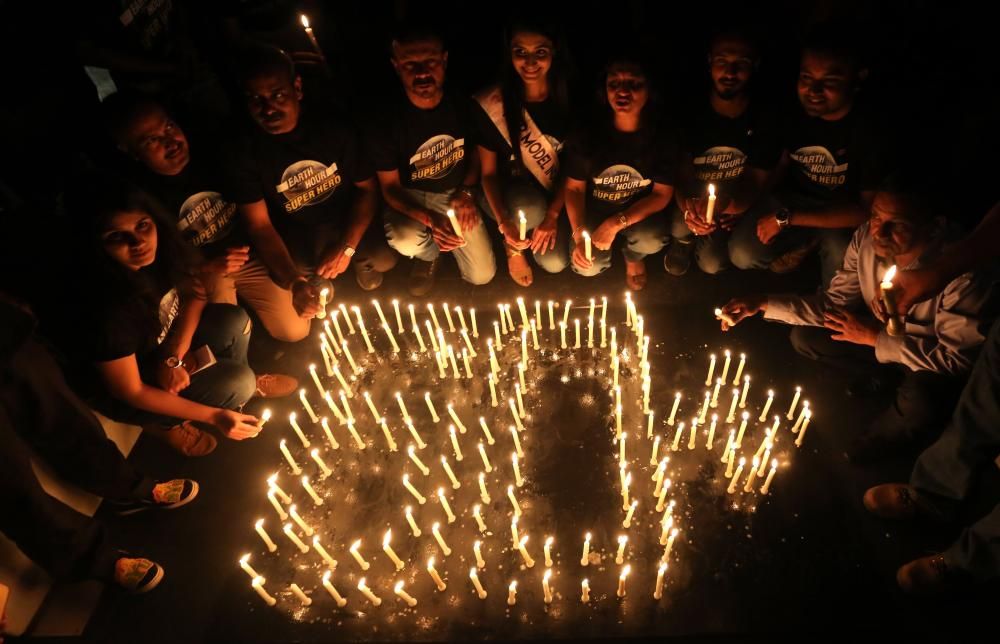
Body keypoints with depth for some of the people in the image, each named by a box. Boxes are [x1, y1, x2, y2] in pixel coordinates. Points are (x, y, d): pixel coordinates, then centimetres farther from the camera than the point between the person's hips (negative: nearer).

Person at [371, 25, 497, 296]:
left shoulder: (463, 107, -14)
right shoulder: (387, 123, -22)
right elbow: (390, 187, -14)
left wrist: (467, 193, -11)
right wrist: (429, 220, -30)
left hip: (457, 193, 3)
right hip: (412, 198, -2)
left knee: (482, 275, -4)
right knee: (406, 241, -37)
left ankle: (442, 239, 27)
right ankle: (429, 254, 5)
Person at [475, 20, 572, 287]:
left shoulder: (568, 98, -12)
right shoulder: (492, 104, -17)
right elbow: (488, 172, -10)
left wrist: (553, 214, -16)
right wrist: (504, 222, -24)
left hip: (555, 195, 2)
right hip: (510, 193, -1)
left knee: (555, 262, -18)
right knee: (530, 207, -36)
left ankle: (532, 235, 17)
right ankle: (513, 246, 1)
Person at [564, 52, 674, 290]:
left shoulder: (661, 136, -18)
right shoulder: (586, 134, -19)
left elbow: (662, 194, -13)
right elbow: (574, 188, -9)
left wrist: (616, 223, -25)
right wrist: (579, 236, -23)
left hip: (639, 212, 0)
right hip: (595, 209, 0)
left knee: (651, 240, -31)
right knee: (589, 267, -20)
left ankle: (632, 256, 9)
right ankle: (606, 245, 19)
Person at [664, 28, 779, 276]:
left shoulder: (762, 122, -12)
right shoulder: (691, 115, -13)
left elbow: (756, 186, -12)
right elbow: (681, 174, -13)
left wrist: (723, 206, -37)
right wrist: (687, 207, -39)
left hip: (732, 208, 0)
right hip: (693, 198, 0)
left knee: (712, 264, -18)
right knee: (681, 228, -31)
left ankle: (705, 241, 19)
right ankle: (682, 239, 8)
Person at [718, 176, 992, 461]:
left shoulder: (961, 272, -35)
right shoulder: (866, 238, -21)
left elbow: (956, 358, -29)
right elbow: (836, 302, -10)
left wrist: (875, 338, -30)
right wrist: (763, 304, -23)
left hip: (935, 363, -5)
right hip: (879, 331, 5)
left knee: (919, 400, -36)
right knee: (804, 337, -10)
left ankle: (878, 438, 2)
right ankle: (881, 376, 14)